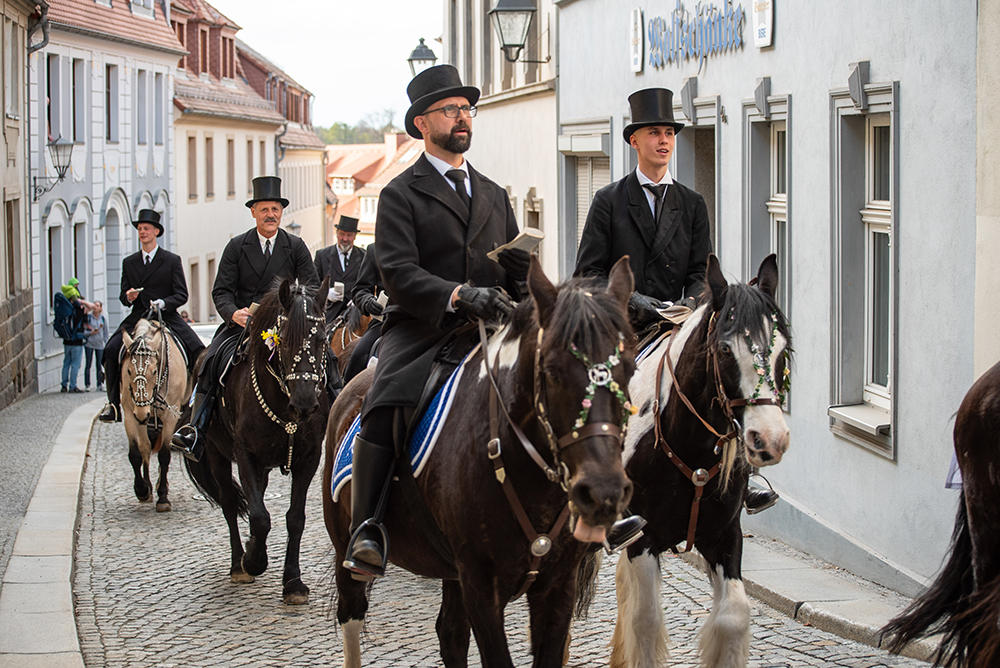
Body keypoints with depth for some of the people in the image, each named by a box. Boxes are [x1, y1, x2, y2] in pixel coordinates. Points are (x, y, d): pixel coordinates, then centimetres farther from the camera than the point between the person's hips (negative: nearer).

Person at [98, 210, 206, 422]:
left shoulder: (172, 261, 4)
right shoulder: (129, 263, 14)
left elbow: (181, 295, -1)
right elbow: (123, 295, 16)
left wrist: (162, 303, -19)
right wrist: (128, 297, -9)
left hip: (167, 317, -2)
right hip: (137, 319, 2)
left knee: (198, 352, -22)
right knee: (111, 350, -20)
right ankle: (113, 404, -12)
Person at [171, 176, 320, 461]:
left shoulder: (296, 247, 5)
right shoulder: (237, 246, 4)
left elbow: (312, 288, 3)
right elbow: (221, 290, 0)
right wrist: (233, 313, -22)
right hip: (243, 321, 0)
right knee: (211, 361, -25)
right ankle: (196, 430, -28)